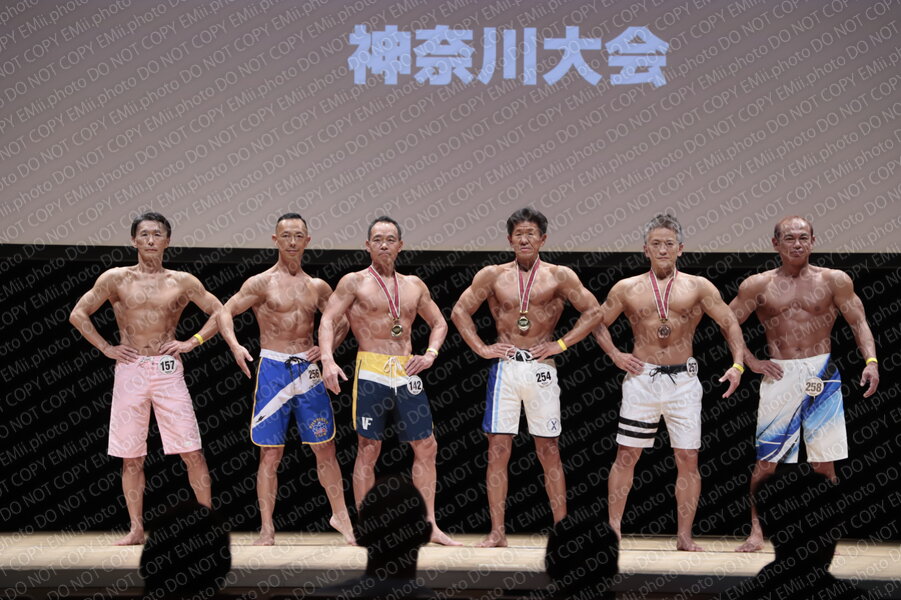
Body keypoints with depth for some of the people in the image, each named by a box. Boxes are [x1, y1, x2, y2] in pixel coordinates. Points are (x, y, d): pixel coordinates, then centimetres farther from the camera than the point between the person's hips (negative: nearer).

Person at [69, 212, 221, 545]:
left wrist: (192, 342, 0)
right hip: (129, 370, 1)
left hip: (168, 370, 0)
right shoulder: (115, 278, 5)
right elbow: (78, 315, 8)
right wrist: (106, 347, 1)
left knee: (191, 451, -5)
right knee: (131, 456, 4)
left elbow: (219, 313, 11)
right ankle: (136, 529, 12)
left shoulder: (182, 282, 6)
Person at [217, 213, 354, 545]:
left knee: (325, 448, 6)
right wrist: (235, 347, -21)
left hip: (308, 369, 3)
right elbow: (225, 312, -5)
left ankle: (340, 516, 18)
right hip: (273, 370, -3)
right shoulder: (262, 283, -3)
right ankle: (267, 529, 6)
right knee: (270, 453, 0)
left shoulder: (317, 287, 9)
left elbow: (341, 321, 20)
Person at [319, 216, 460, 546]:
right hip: (371, 373, -5)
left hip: (407, 375, 5)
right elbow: (328, 320, -7)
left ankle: (429, 525, 11)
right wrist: (328, 361, -21)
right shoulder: (354, 282, 1)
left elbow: (439, 323, 23)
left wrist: (430, 354, 5)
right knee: (368, 448, -2)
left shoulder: (413, 285, 14)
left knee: (426, 447, 4)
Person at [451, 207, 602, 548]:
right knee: (498, 449, -2)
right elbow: (460, 311, 13)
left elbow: (593, 312, 6)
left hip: (541, 368, -1)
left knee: (549, 451, 3)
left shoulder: (559, 277, 5)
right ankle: (497, 532, 2)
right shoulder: (493, 276, 8)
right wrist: (481, 348, 3)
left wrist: (561, 344, -1)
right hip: (504, 367, 1)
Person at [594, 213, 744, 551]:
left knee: (688, 459, 1)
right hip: (641, 379, 0)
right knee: (627, 456, 1)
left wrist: (738, 364, -6)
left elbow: (729, 323, 5)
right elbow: (599, 323, 16)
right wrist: (615, 355, 2)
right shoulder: (627, 289, 6)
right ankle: (613, 528, 9)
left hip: (683, 381, 0)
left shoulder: (698, 287, 4)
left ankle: (684, 536, 9)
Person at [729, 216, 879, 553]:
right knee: (766, 461, -2)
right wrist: (750, 361, 0)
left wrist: (871, 361, -9)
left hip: (822, 375, 0)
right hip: (779, 377, 0)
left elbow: (859, 323, 5)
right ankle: (756, 532, 4)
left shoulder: (834, 281, 6)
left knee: (824, 464, 2)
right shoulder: (759, 285, 6)